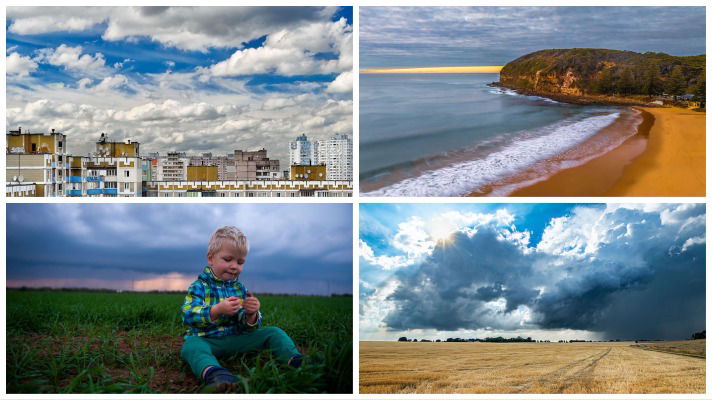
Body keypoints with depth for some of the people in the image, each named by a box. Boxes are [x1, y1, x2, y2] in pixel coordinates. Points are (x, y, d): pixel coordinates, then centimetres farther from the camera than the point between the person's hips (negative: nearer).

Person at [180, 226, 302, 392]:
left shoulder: (239, 288, 12)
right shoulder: (199, 286, -1)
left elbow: (247, 327, 10)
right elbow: (188, 316, -17)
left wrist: (252, 315, -16)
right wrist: (217, 310, -32)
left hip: (235, 339, 5)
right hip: (206, 339, -5)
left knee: (273, 333, -5)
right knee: (191, 345, -39)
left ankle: (295, 360, -29)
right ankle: (213, 373, -72)